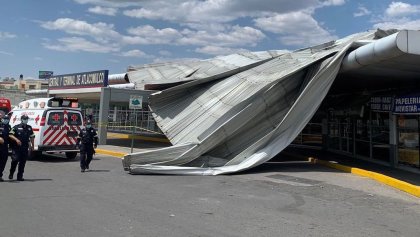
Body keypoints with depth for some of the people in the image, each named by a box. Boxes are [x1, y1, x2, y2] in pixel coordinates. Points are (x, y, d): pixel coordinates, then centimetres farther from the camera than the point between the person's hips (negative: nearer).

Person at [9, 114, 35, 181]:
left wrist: (32, 145, 17)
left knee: (22, 162, 4)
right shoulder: (16, 127, -1)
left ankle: (20, 176, 11)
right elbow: (10, 135, -9)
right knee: (15, 160, -11)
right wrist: (16, 139, -25)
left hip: (25, 148, 4)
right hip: (16, 147, -4)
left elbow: (32, 137, 22)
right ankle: (11, 174, 11)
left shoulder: (29, 128, 14)